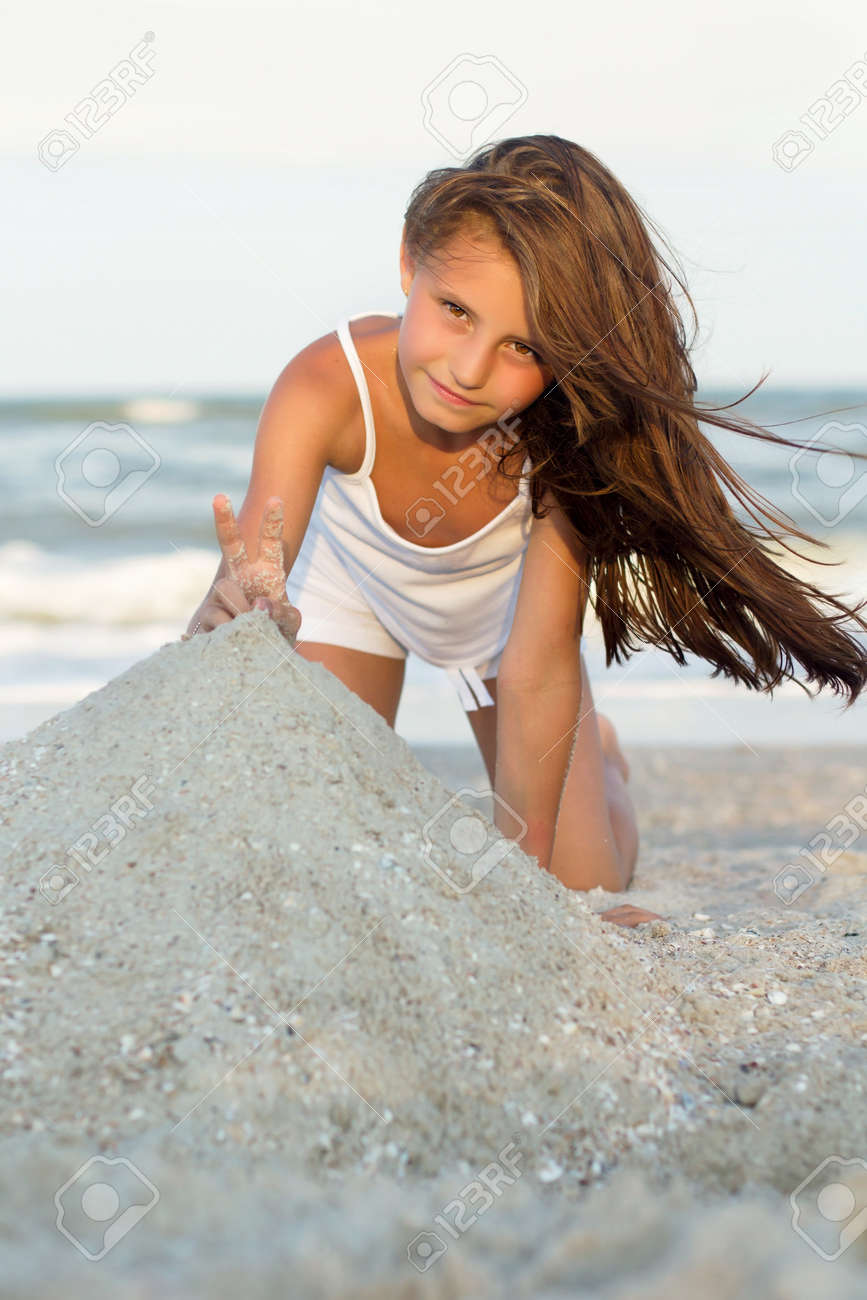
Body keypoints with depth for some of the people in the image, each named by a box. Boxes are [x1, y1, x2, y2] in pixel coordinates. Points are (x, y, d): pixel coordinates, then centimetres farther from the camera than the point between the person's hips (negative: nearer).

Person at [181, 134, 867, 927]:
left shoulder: (562, 436, -39)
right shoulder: (328, 389, -42)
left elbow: (538, 670, -33)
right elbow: (246, 584, -48)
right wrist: (246, 616, -72)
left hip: (502, 607, 0)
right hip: (353, 585, 0)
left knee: (576, 890, 4)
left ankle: (597, 756, 39)